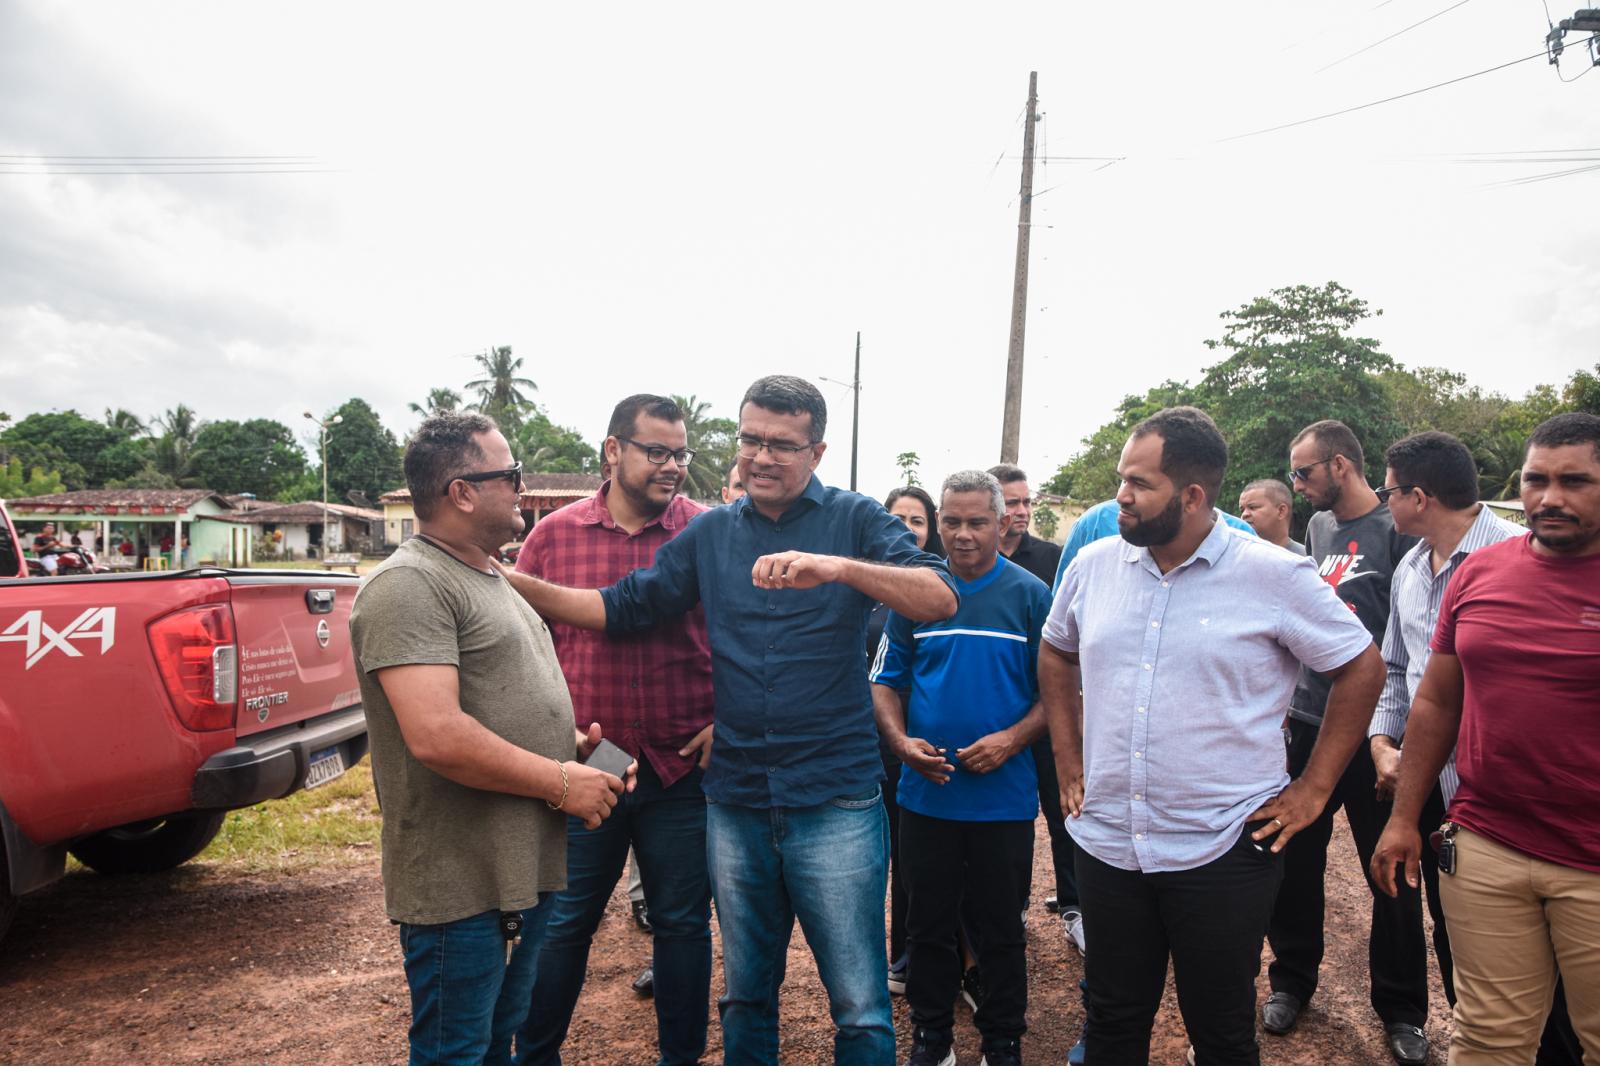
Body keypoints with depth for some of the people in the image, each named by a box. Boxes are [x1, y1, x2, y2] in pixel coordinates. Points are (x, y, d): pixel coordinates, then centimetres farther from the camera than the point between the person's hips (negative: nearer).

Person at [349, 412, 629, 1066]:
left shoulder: (491, 579, 15)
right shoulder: (408, 587, -18)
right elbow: (437, 737, -28)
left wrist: (578, 743, 5)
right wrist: (561, 782, -18)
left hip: (527, 865, 9)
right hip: (461, 886, -9)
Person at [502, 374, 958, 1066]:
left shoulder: (855, 520, -3)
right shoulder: (710, 533, 8)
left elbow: (941, 599, -17)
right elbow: (623, 607, 9)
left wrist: (838, 567, -33)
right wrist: (513, 582, -1)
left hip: (834, 801, -3)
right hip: (734, 802, 4)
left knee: (860, 1008, 6)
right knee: (745, 995, 20)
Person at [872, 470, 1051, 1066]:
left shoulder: (1031, 595, -2)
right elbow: (885, 683, 6)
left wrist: (1013, 739, -17)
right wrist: (902, 741, -10)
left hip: (1005, 794, -1)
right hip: (926, 791, 2)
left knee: (1000, 928, 12)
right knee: (929, 922, 14)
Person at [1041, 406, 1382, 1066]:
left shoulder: (1275, 576, -10)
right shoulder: (1094, 565, 1)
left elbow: (1362, 669, -2)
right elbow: (1055, 655, 16)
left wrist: (1313, 790, -4)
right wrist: (1068, 763, 10)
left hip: (1225, 852, -3)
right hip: (1107, 843, 3)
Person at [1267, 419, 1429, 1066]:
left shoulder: (1397, 531, -9)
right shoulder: (1317, 529, 10)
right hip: (1307, 723, 6)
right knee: (1295, 860, 13)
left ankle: (1400, 1008, 25)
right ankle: (1292, 980, 30)